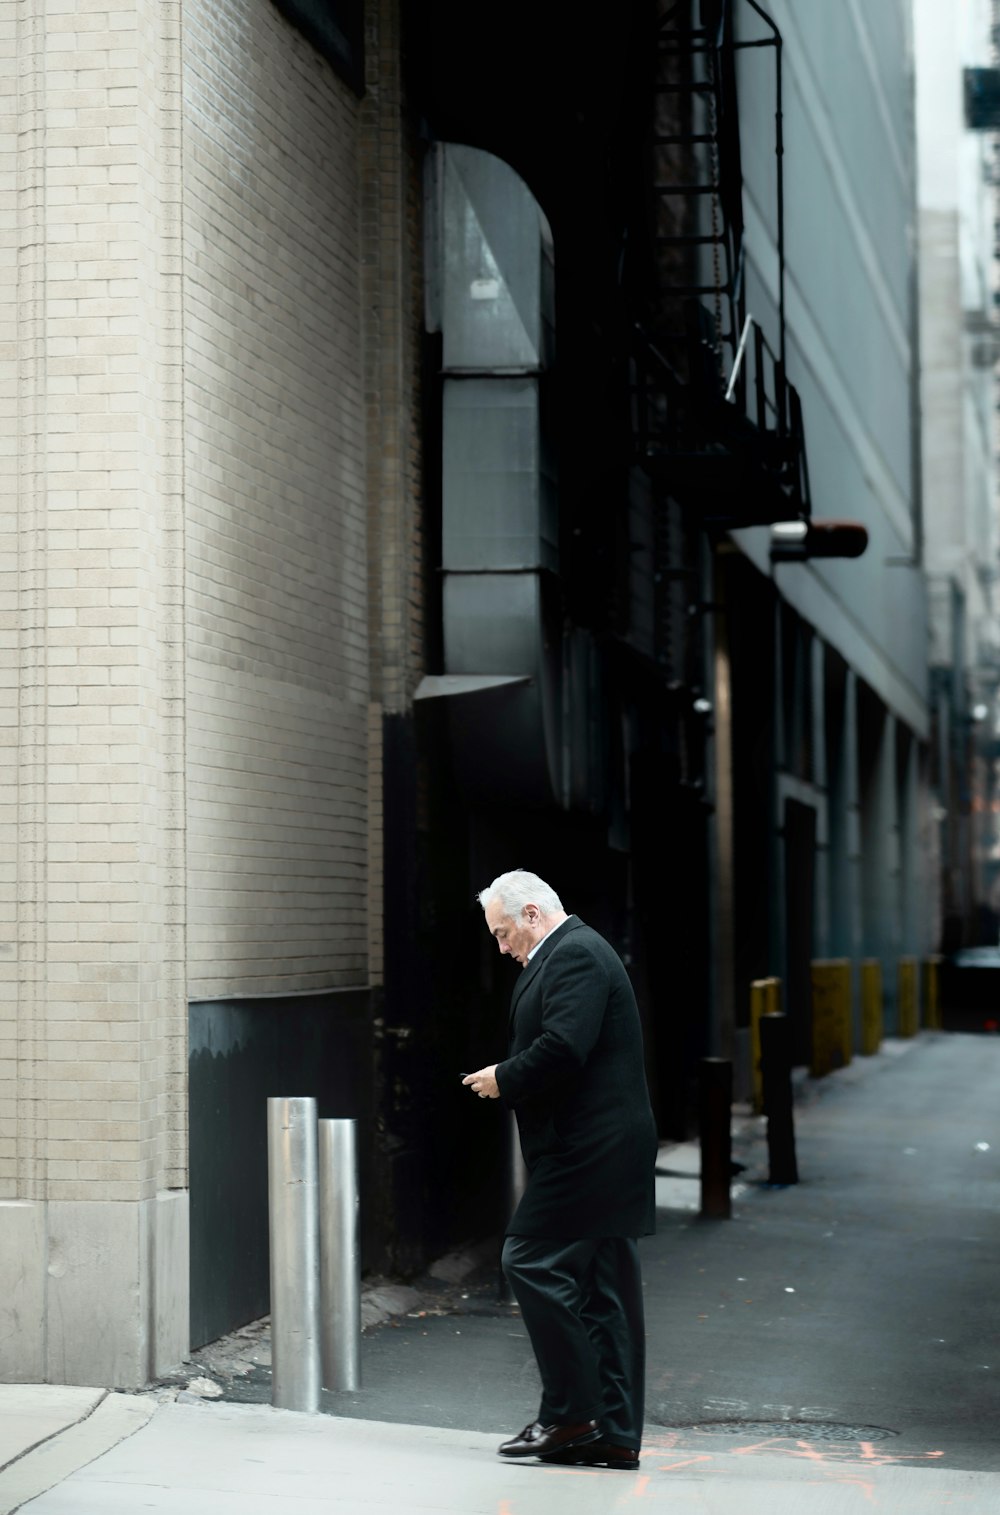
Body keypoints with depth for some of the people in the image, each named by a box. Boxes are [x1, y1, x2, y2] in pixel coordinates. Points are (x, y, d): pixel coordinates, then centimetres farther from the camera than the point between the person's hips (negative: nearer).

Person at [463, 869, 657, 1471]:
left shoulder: (575, 955, -12)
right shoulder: (578, 952, 22)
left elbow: (562, 1049, -23)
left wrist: (503, 1079, -10)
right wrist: (510, 1080, 10)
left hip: (586, 1151, -11)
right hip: (604, 1151, 11)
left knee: (532, 1263, -9)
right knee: (605, 1289, 9)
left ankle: (572, 1413, -4)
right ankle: (616, 1436, 11)